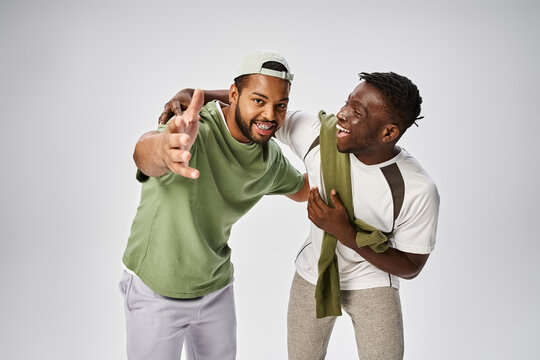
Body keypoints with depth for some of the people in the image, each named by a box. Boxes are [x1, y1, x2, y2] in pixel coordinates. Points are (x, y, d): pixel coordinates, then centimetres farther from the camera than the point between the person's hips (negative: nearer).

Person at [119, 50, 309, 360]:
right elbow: (143, 153, -51)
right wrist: (162, 150, -73)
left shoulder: (271, 159, -6)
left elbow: (303, 188, 15)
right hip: (156, 291, -5)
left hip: (217, 287, 5)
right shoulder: (194, 132, -28)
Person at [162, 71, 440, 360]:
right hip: (313, 273, 3)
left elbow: (411, 267, -17)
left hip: (372, 282, -2)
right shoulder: (318, 132, -23)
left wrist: (347, 234, -30)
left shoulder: (419, 191, -28)